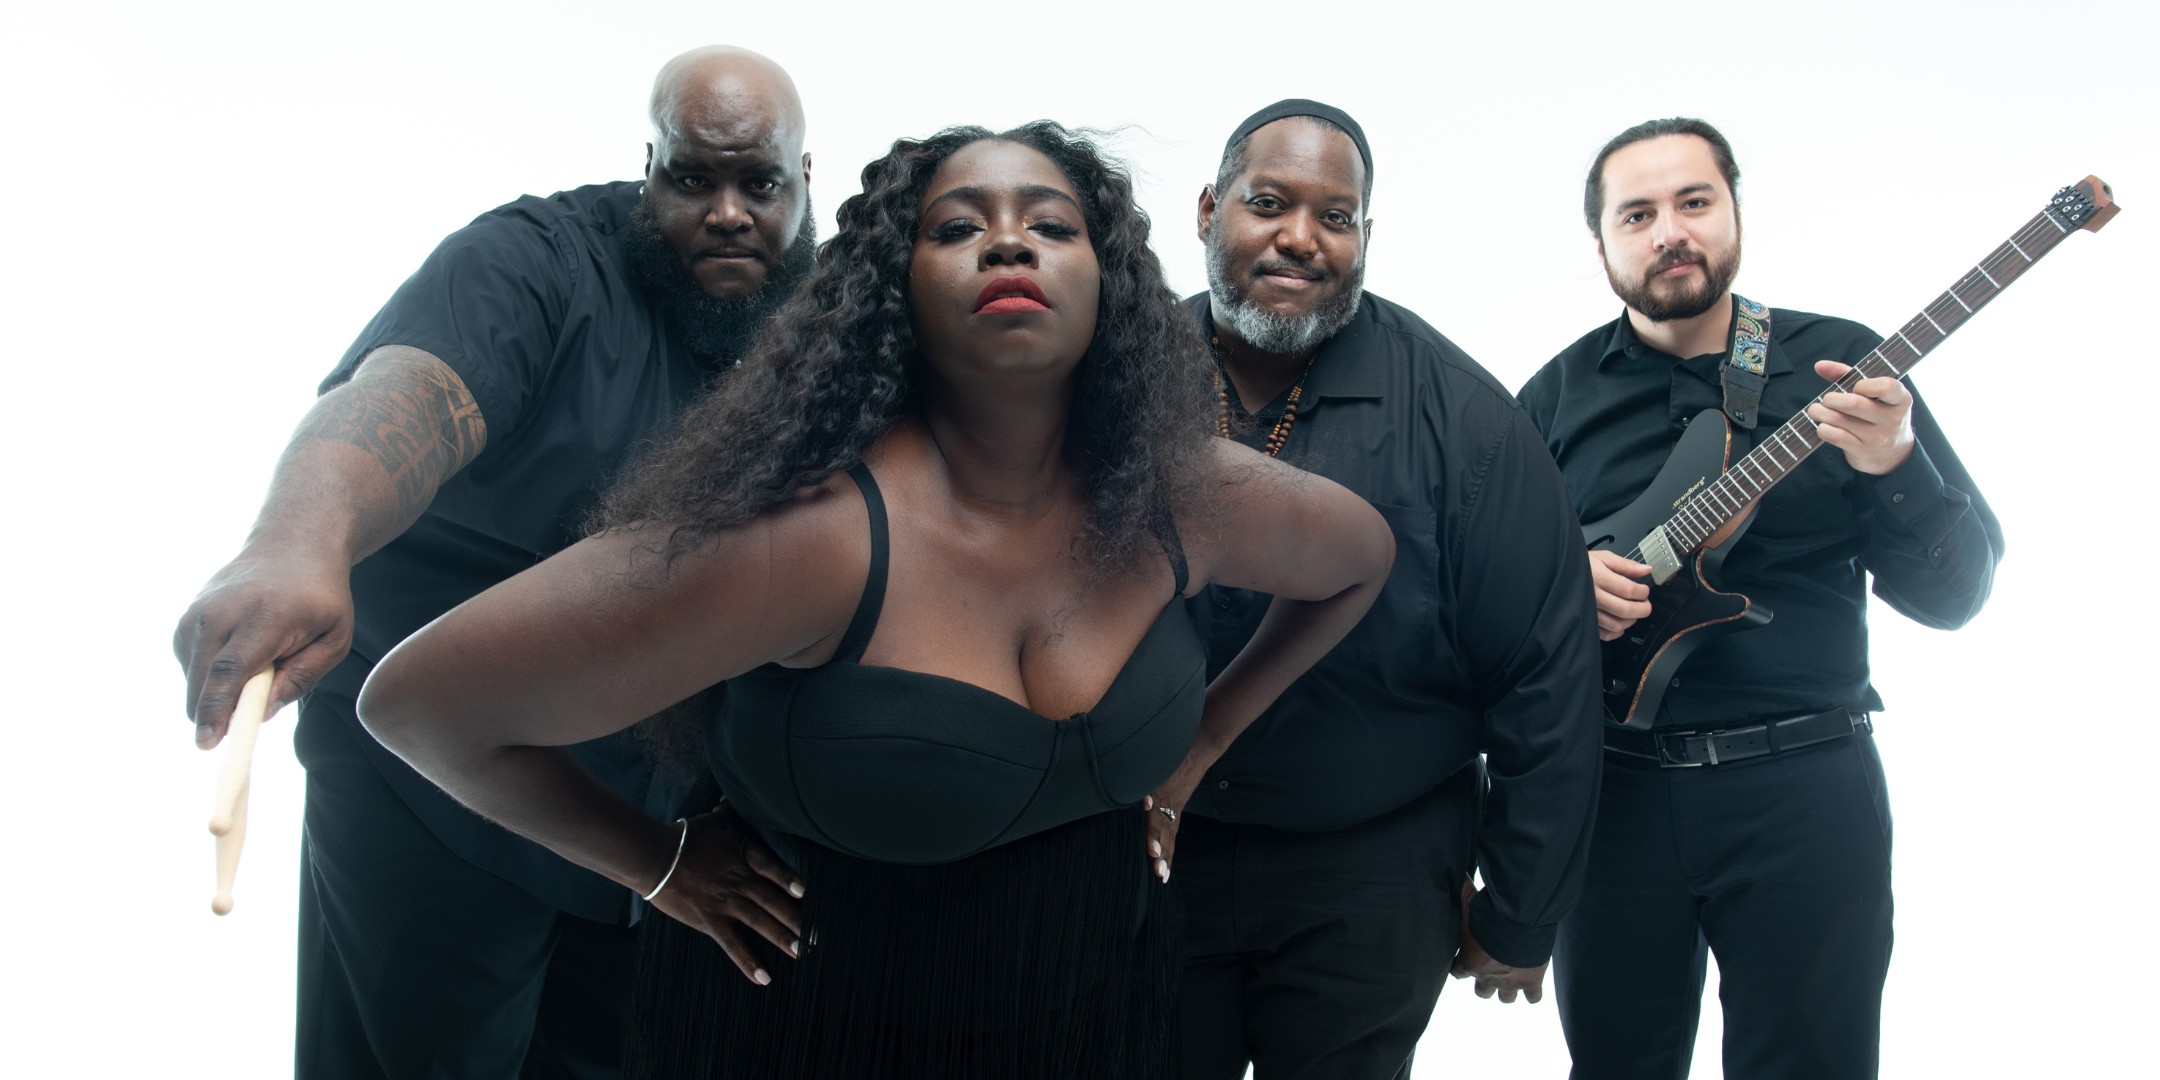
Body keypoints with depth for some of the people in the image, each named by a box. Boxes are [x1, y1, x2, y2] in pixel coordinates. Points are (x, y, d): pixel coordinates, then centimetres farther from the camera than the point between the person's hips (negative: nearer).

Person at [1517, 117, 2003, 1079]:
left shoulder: (1841, 365, 2)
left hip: (1807, 786, -1)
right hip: (1613, 785, 1)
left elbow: (1954, 594, -2)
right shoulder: (1558, 395, 6)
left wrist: (1893, 468, -20)